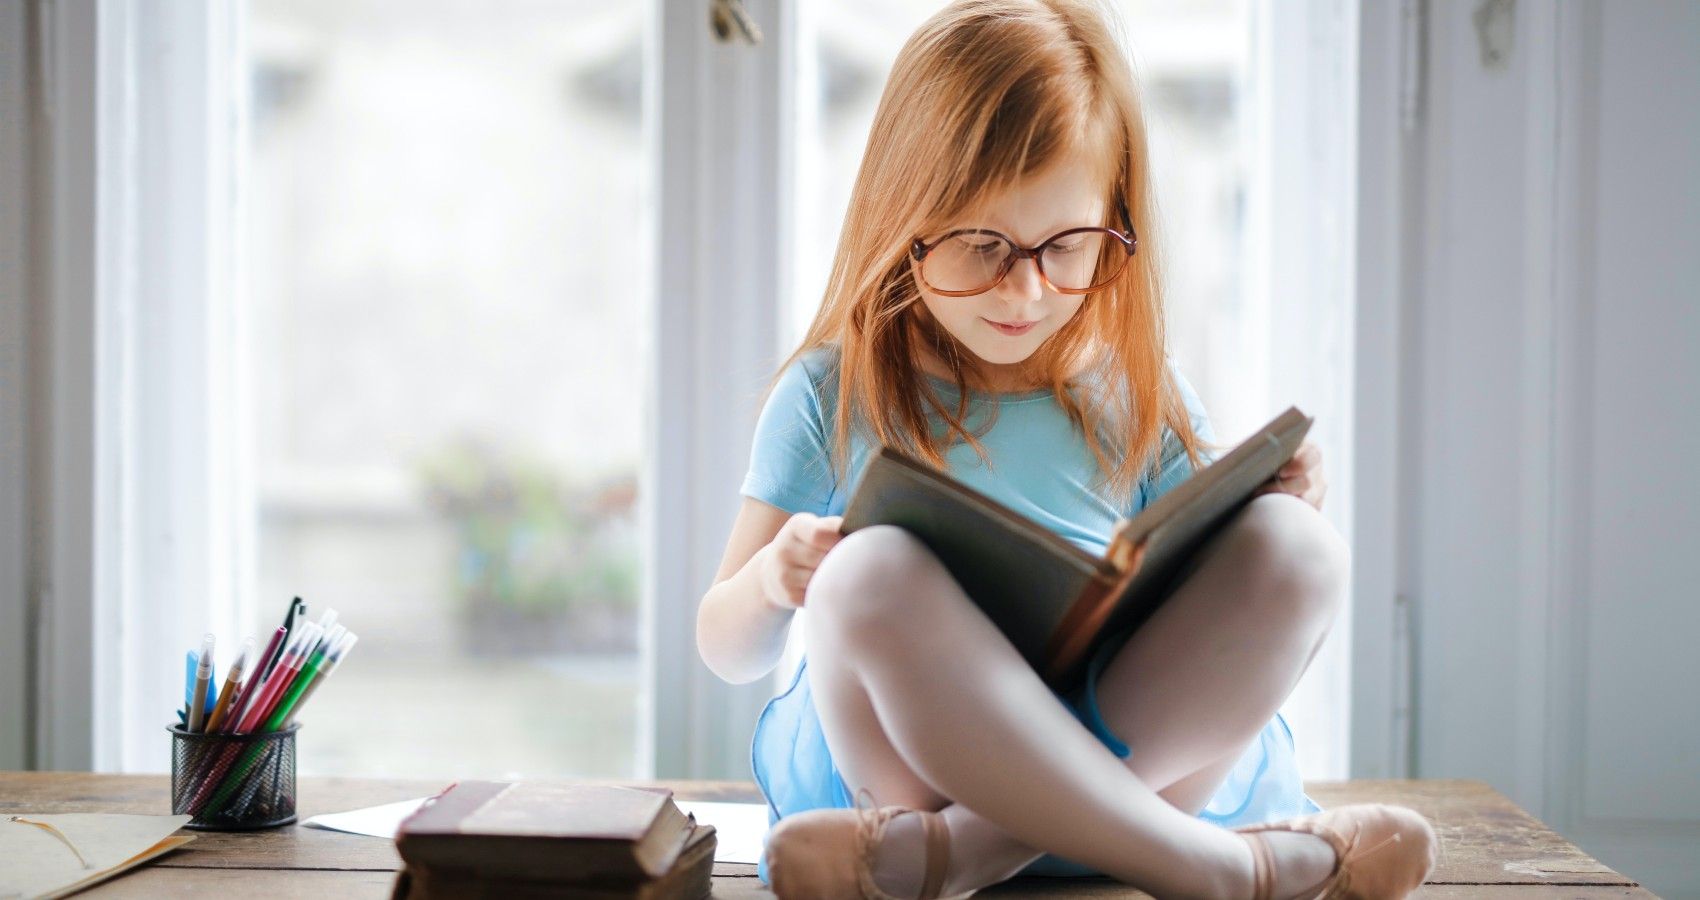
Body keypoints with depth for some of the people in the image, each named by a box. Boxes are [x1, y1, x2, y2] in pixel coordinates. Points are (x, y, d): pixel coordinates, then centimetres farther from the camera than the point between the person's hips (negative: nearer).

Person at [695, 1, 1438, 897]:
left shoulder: (1139, 397, 11)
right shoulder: (833, 398, 5)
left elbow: (1223, 624, 15)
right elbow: (728, 650, 9)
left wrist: (1272, 520, -5)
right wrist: (770, 582, -14)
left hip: (1143, 748, 3)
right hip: (904, 749, -2)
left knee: (1293, 551, -22)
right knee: (870, 573, -33)